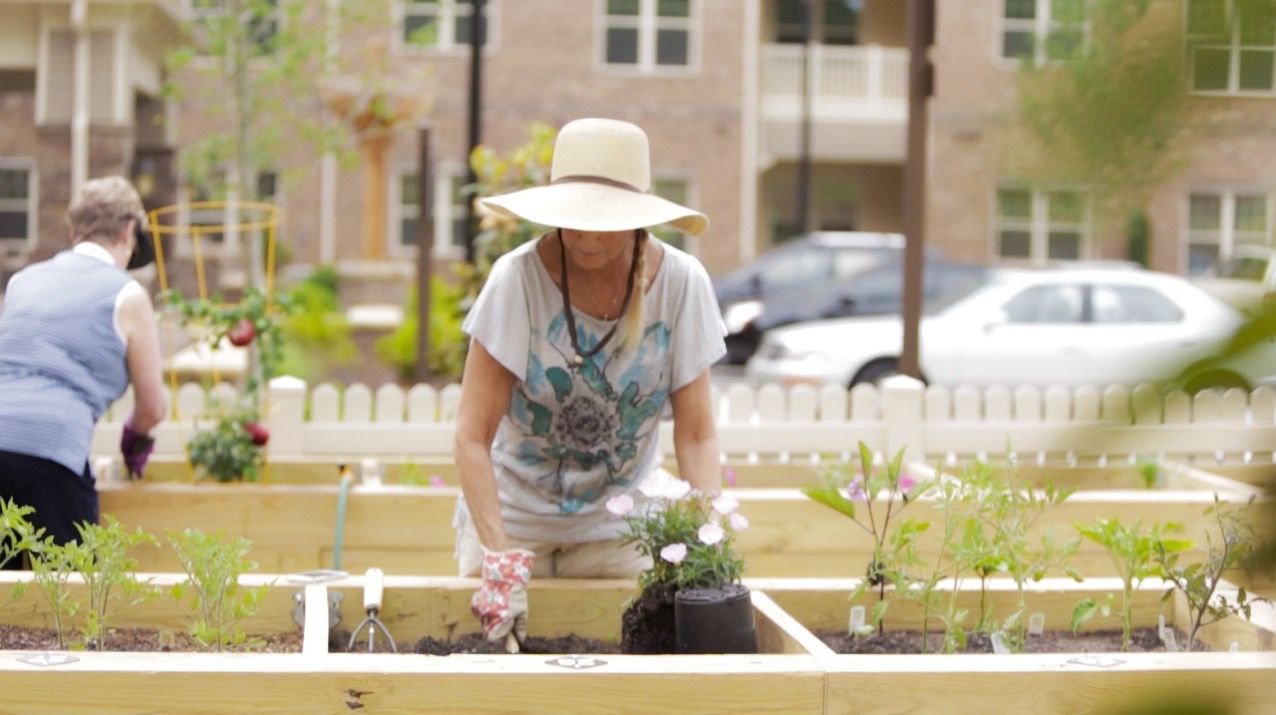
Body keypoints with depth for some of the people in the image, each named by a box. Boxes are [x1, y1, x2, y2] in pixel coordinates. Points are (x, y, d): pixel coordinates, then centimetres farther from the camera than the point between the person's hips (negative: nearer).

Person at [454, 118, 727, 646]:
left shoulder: (681, 283, -16)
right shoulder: (519, 278, -23)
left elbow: (696, 435, -10)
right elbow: (473, 436, -23)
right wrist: (500, 560, -32)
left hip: (622, 521, 2)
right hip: (512, 514, -1)